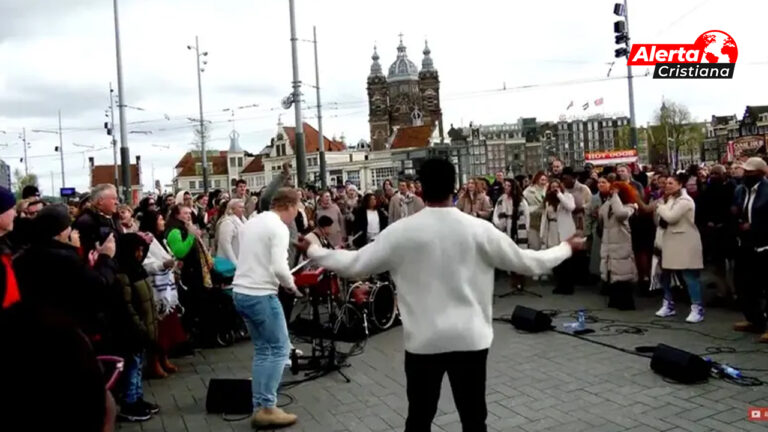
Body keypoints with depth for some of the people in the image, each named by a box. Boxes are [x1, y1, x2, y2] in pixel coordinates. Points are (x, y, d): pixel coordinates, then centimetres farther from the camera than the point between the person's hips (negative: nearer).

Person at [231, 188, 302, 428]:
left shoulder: (253, 222, 14)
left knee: (262, 351, 16)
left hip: (241, 292, 9)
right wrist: (291, 285, -5)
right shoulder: (279, 228, -13)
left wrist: (284, 282, 19)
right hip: (261, 295, -9)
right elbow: (278, 268, -24)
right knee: (279, 349, 1)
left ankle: (259, 408, 17)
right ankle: (267, 408, 2)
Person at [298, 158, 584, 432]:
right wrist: (567, 248, 20)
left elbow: (355, 265, -2)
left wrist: (311, 250, 14)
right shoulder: (478, 229, -6)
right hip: (470, 339, 1)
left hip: (423, 341, 0)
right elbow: (526, 262, 3)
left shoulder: (401, 231, -9)